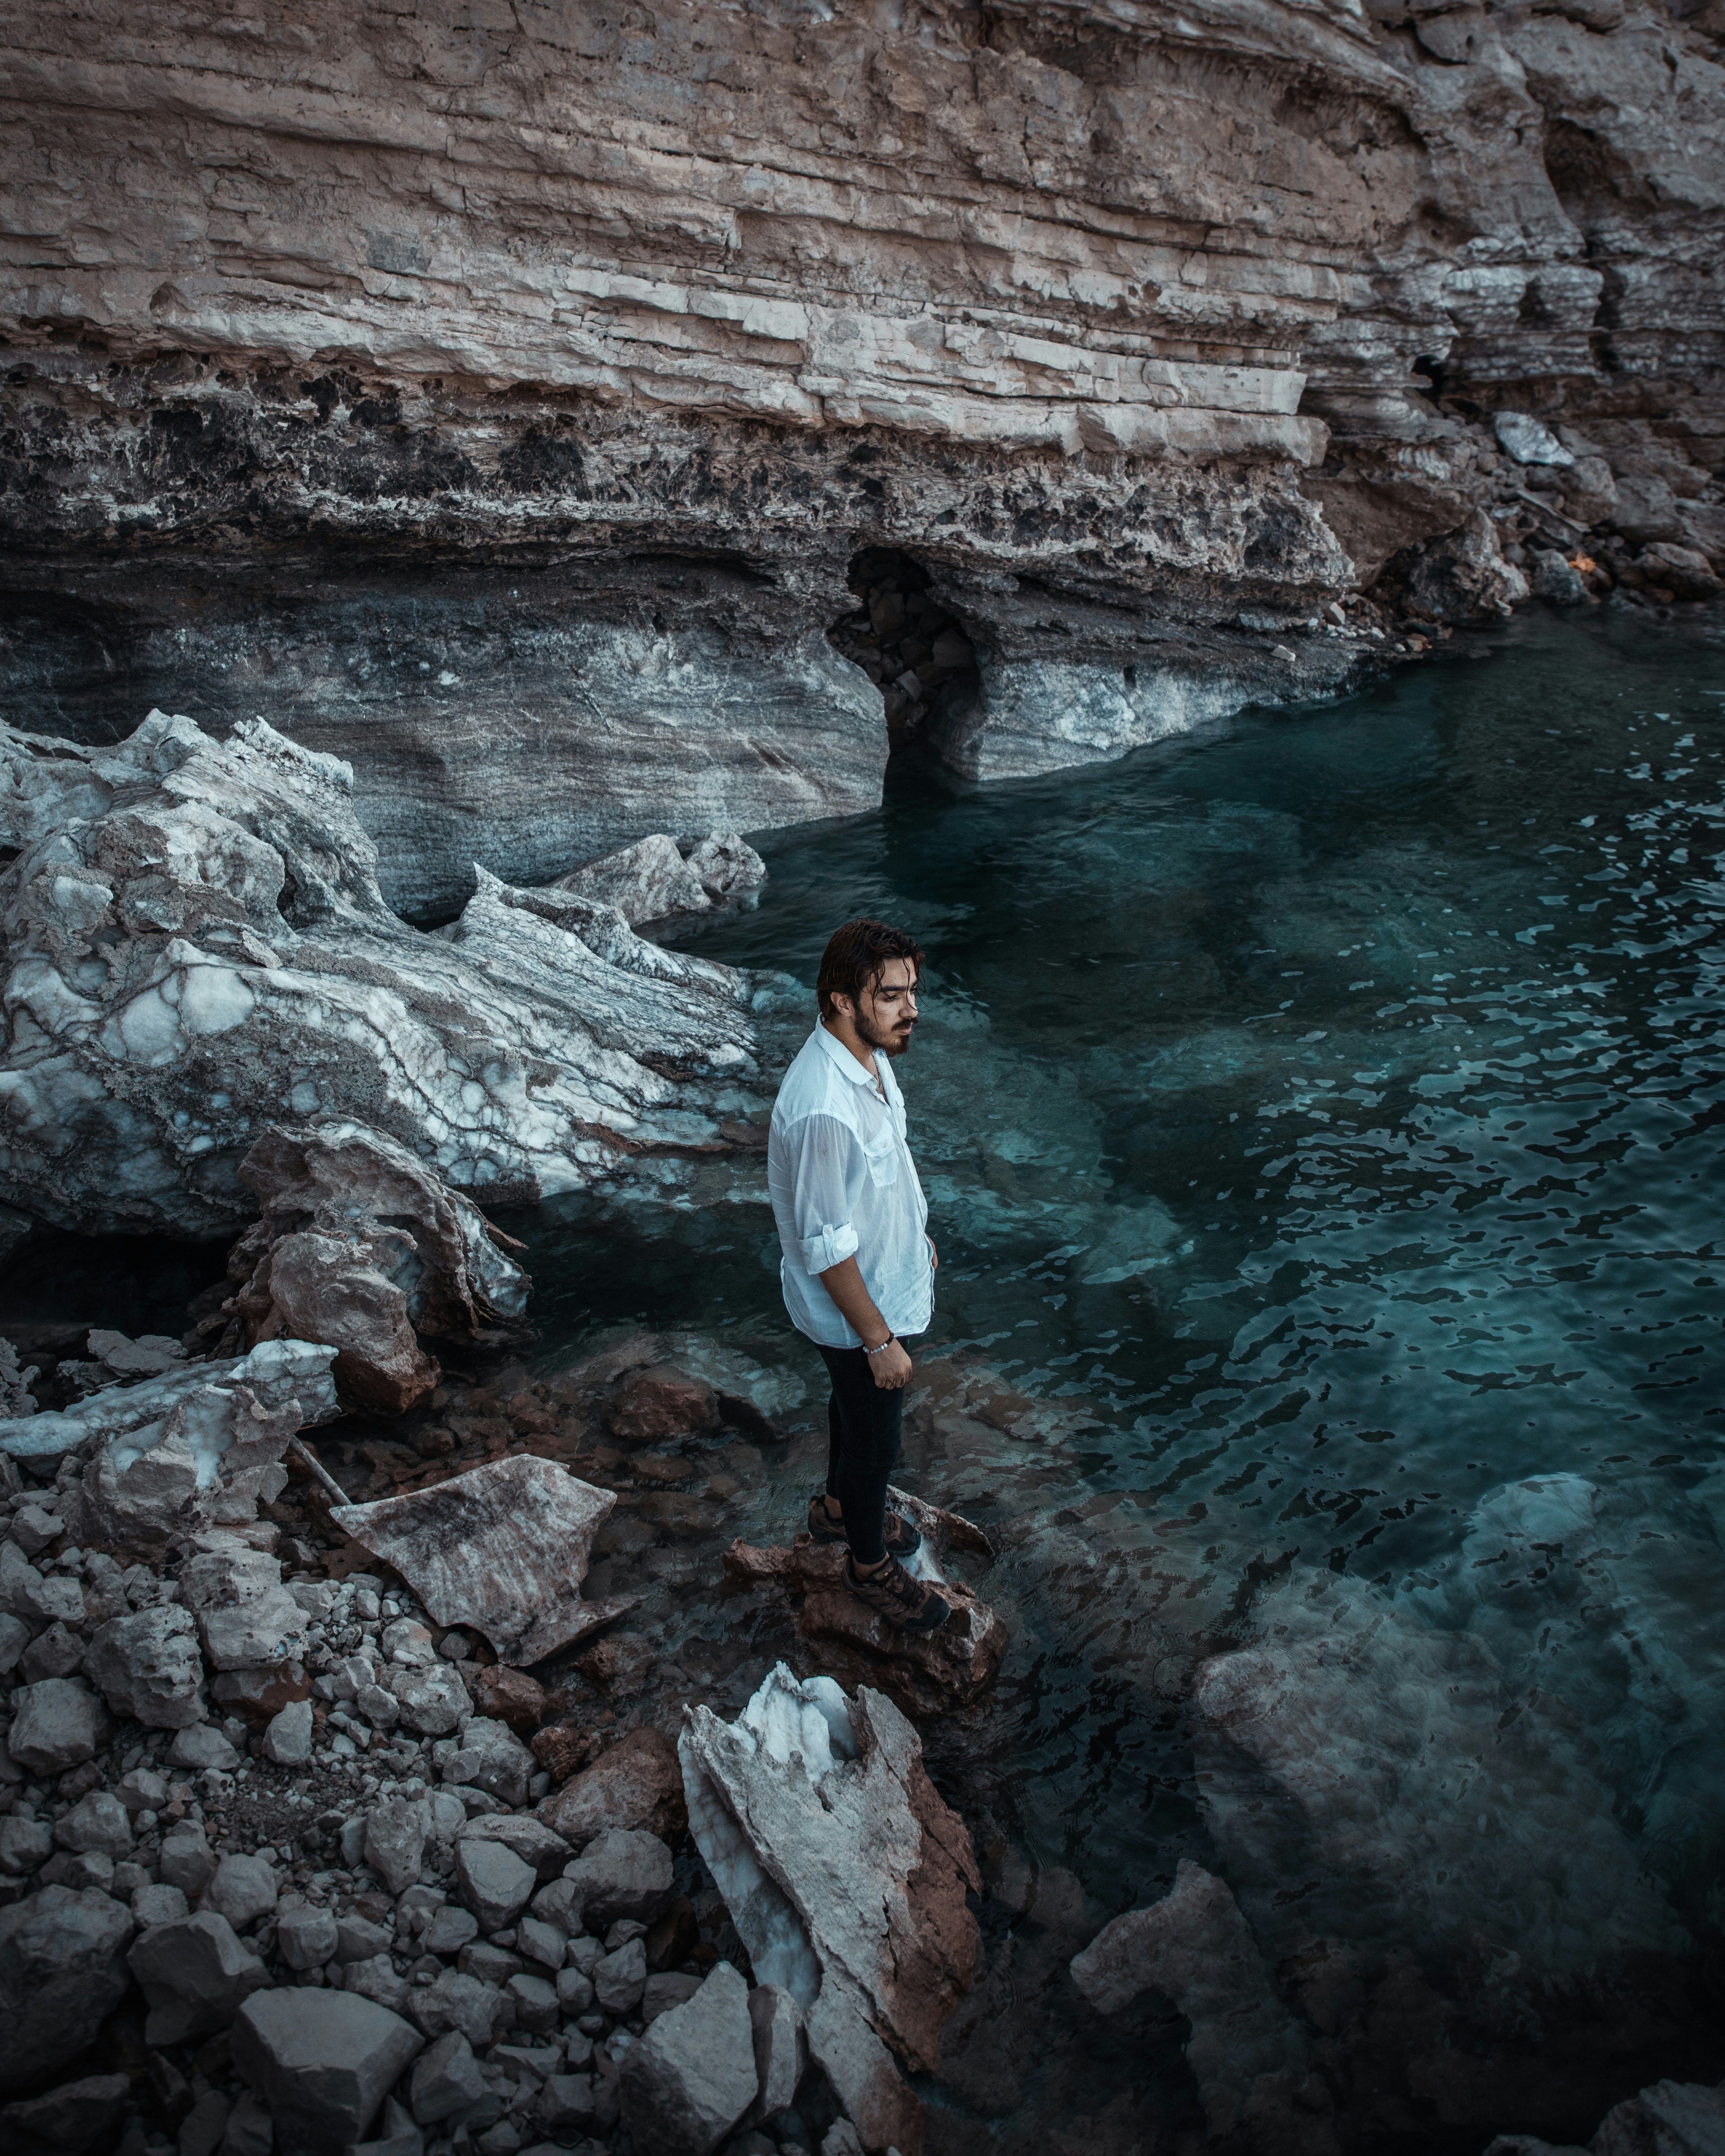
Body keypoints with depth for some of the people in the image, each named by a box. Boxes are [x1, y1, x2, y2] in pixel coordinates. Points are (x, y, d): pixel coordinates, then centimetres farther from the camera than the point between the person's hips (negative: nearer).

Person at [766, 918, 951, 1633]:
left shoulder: (867, 1053, -9)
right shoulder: (822, 1109, -38)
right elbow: (827, 1246, -30)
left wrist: (915, 1232, 21)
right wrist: (878, 1339, -22)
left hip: (890, 1277, 8)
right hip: (857, 1307, -8)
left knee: (856, 1407, 30)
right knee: (875, 1438, 15)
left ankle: (837, 1508, 56)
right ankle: (869, 1565, 40)